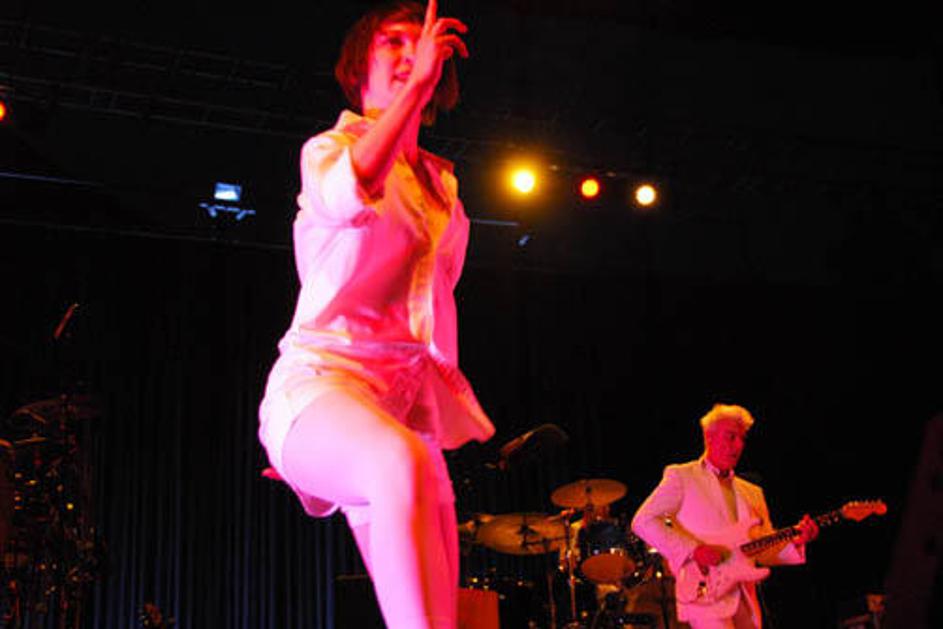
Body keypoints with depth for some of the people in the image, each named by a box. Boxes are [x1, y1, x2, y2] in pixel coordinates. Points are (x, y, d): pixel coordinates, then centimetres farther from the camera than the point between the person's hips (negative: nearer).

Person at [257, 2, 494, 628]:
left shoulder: (440, 185, 23)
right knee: (405, 464, -40)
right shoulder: (330, 148, 4)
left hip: (409, 403, 7)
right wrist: (416, 86, -21)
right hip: (324, 376, -7)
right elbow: (347, 198, -22)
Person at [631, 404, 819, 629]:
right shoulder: (681, 476, 3)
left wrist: (796, 541, -2)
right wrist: (693, 550, -17)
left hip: (744, 598, 6)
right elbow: (643, 521, -8)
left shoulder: (752, 492, 21)